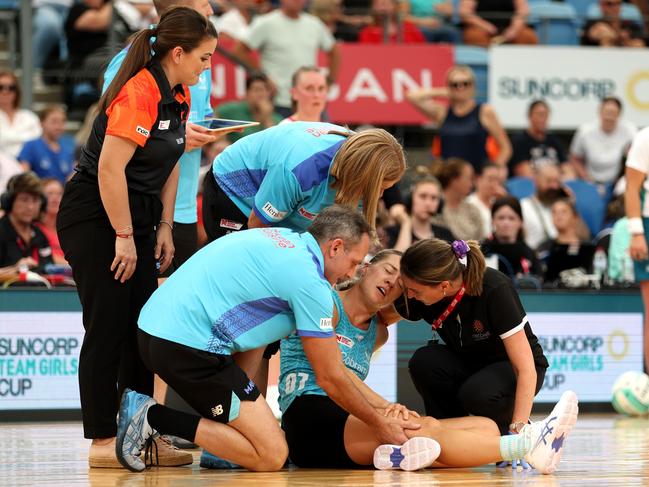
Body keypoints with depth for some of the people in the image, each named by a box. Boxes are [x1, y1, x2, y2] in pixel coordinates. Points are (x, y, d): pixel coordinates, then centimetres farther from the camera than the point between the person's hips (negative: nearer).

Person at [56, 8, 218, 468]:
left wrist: (164, 227, 9)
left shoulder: (178, 98, 8)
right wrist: (124, 237, -19)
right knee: (108, 327, -7)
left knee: (144, 325, 7)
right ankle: (103, 442, -2)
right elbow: (109, 168, -24)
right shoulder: (138, 93, -21)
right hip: (94, 218, -9)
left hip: (134, 215, 9)